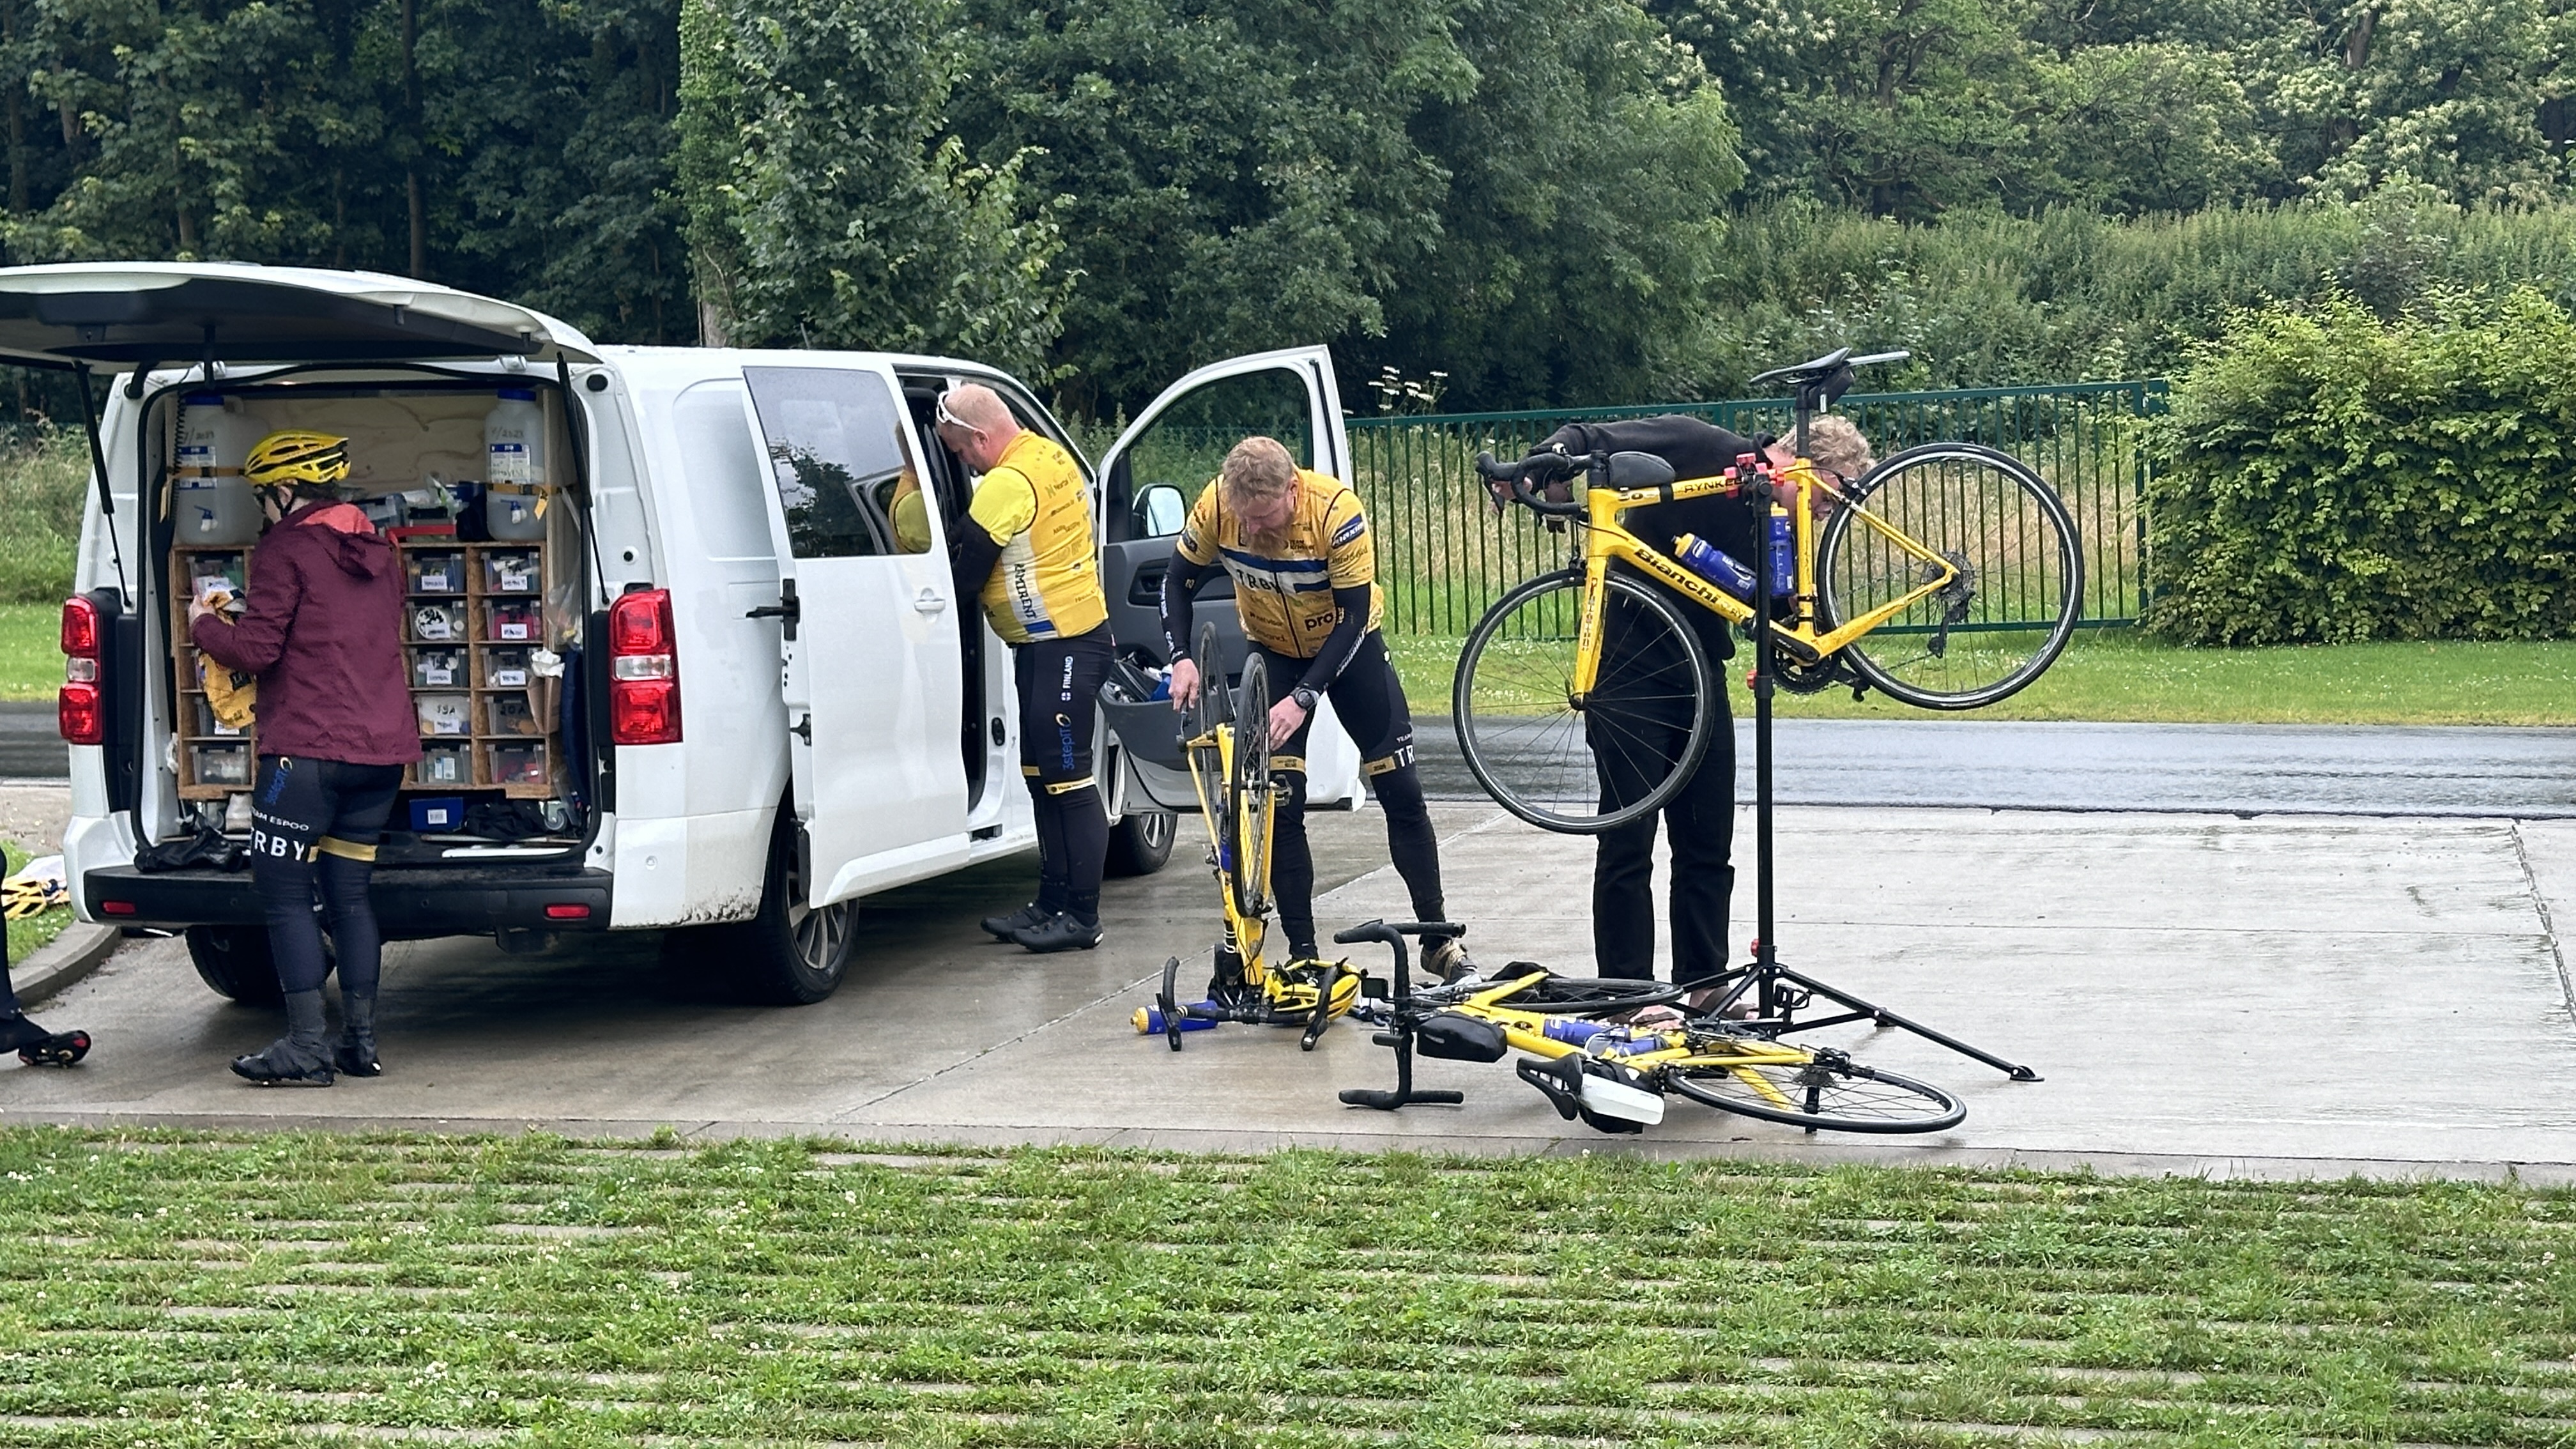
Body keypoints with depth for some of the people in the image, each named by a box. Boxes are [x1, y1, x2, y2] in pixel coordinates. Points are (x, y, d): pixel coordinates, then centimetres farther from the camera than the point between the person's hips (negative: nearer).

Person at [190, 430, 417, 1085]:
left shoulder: (287, 550, -7)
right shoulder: (377, 551, 18)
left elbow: (257, 650, -13)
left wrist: (203, 624, 7)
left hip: (308, 746, -8)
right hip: (382, 747, 8)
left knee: (284, 891, -2)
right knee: (349, 891, 12)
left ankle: (307, 1045, -7)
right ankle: (360, 1041, 11)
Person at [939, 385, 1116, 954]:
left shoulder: (1008, 484, -19)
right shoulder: (1050, 455, 10)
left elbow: (963, 573, -15)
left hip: (1064, 645, -10)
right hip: (1046, 643, 10)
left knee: (1067, 778, -8)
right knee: (1041, 774, 14)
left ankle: (1081, 916, -6)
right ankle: (1053, 902, 20)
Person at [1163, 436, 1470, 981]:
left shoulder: (1336, 511, -33)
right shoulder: (1215, 507, -25)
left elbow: (1355, 616, -27)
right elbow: (1180, 581, -8)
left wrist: (1303, 697, -33)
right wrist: (1181, 658, -22)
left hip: (1348, 645, -2)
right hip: (1274, 651, 2)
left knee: (1401, 791, 1)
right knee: (1281, 802, -7)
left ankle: (1437, 938, 13)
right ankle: (1302, 952, 0)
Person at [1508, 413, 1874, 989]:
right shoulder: (1697, 448, -13)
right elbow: (1591, 440, -17)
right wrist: (1546, 457, -38)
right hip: (1630, 665, -7)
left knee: (1709, 845, 10)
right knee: (1629, 843, -2)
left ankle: (1704, 985, 21)